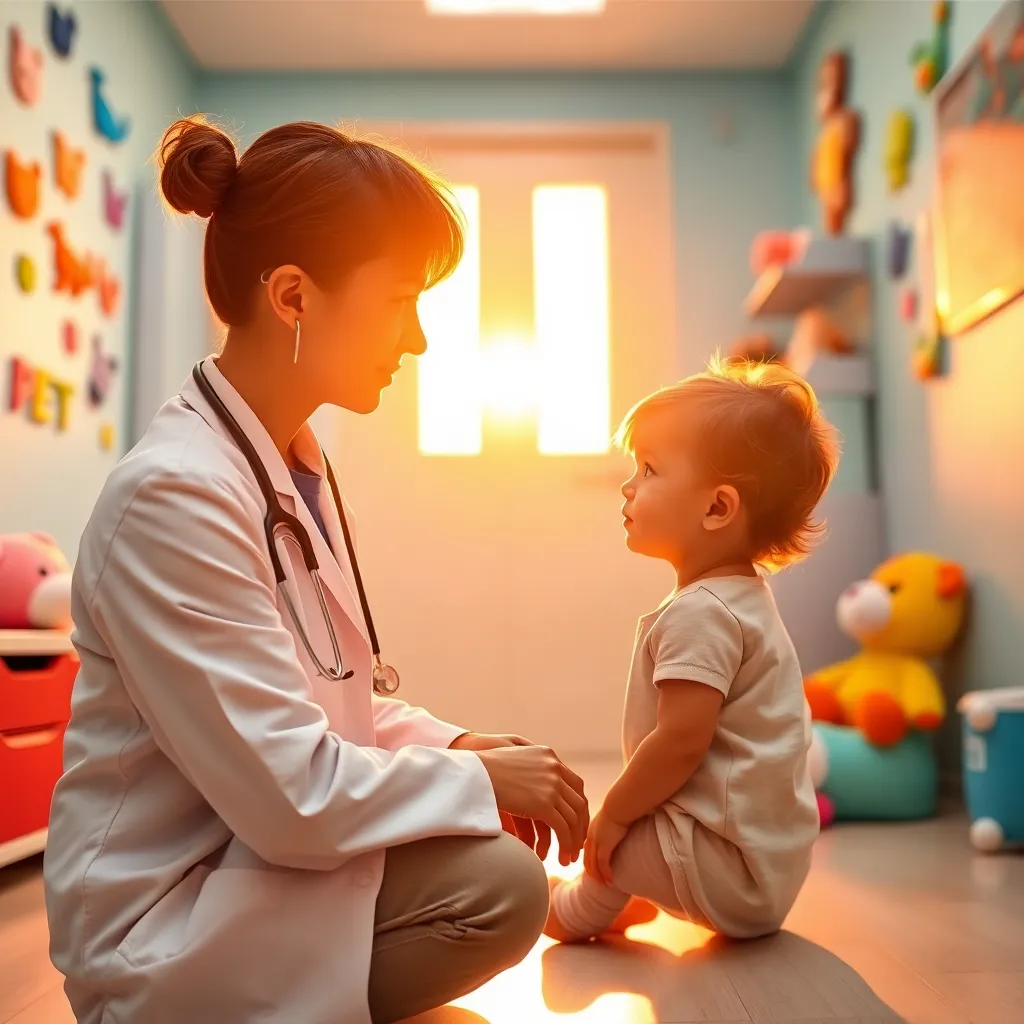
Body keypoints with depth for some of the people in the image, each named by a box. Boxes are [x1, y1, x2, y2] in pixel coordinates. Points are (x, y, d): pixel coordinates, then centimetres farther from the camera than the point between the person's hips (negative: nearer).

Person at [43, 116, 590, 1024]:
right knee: (498, 882, -21)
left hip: (259, 844, 9)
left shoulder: (300, 466, 3)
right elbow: (293, 795, -26)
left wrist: (456, 746, -4)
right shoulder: (175, 493, -25)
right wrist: (479, 781, -15)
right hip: (168, 922, -8)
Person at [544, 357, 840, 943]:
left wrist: (615, 813, -12)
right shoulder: (744, 598, 11)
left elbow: (681, 740, -26)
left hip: (735, 870, -10)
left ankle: (576, 914, 23)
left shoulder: (699, 612, -23)